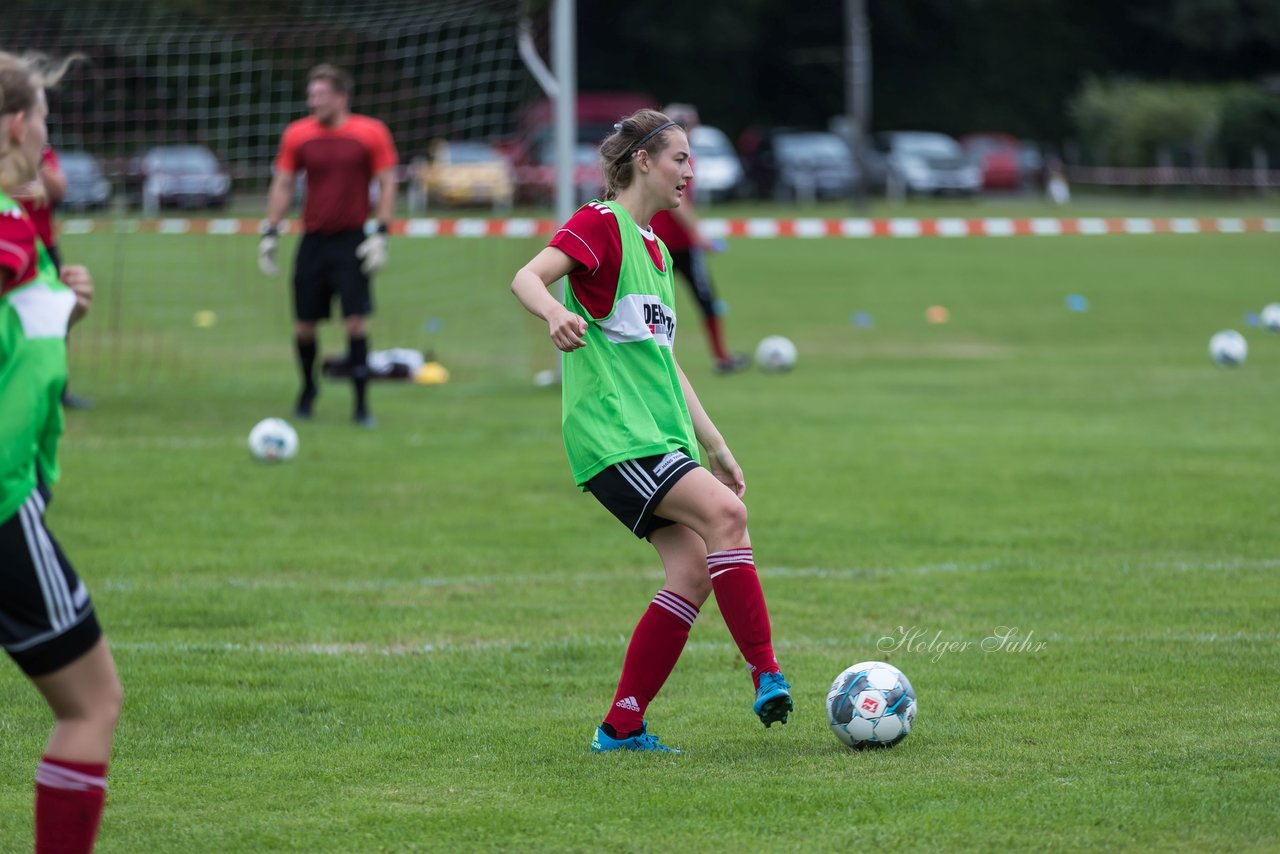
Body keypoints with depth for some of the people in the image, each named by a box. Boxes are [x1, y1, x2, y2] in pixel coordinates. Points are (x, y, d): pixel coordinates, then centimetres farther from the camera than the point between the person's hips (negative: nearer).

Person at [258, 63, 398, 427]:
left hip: (352, 242, -2)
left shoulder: (371, 133, -3)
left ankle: (361, 404, -4)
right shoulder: (297, 134, 3)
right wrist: (270, 233, 3)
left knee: (356, 322, -11)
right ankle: (308, 388, 30)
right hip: (312, 242, 2)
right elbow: (282, 185, 9)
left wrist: (381, 234, -7)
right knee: (303, 326, 4)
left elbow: (387, 183, 1)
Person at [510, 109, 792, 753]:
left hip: (662, 433, 9)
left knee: (694, 571, -5)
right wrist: (556, 312, -44)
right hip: (611, 429, -9)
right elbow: (527, 277, -21)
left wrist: (715, 447, 27)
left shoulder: (653, 247, 22)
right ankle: (765, 676, -23)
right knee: (723, 511, -25)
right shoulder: (600, 224, -4)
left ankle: (622, 727, 0)